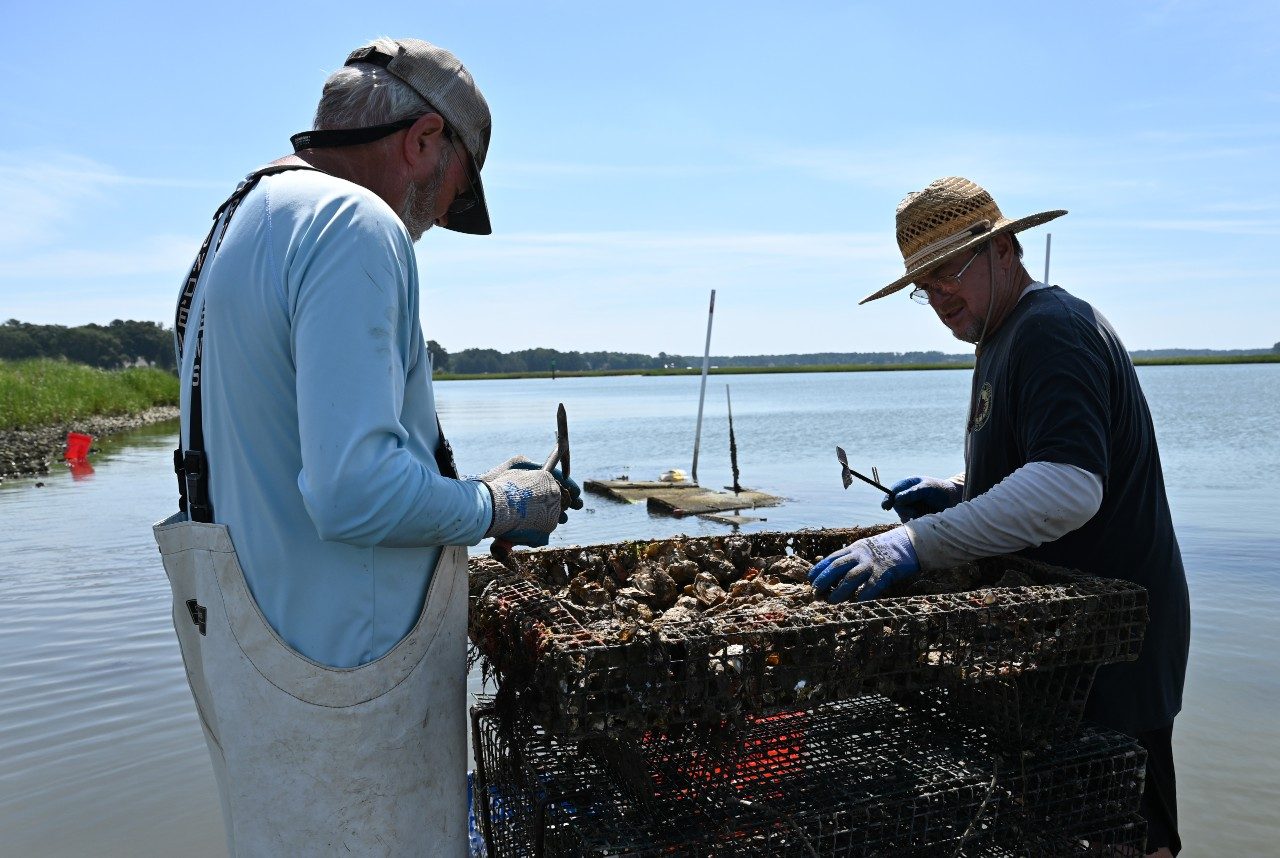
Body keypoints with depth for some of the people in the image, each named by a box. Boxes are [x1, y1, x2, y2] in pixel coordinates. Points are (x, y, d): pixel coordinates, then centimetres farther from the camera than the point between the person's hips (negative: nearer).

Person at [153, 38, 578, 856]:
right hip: (343, 663, -10)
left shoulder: (241, 222, 14)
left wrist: (469, 488, 17)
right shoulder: (355, 224, -18)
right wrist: (498, 505, -10)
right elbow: (355, 490, -27)